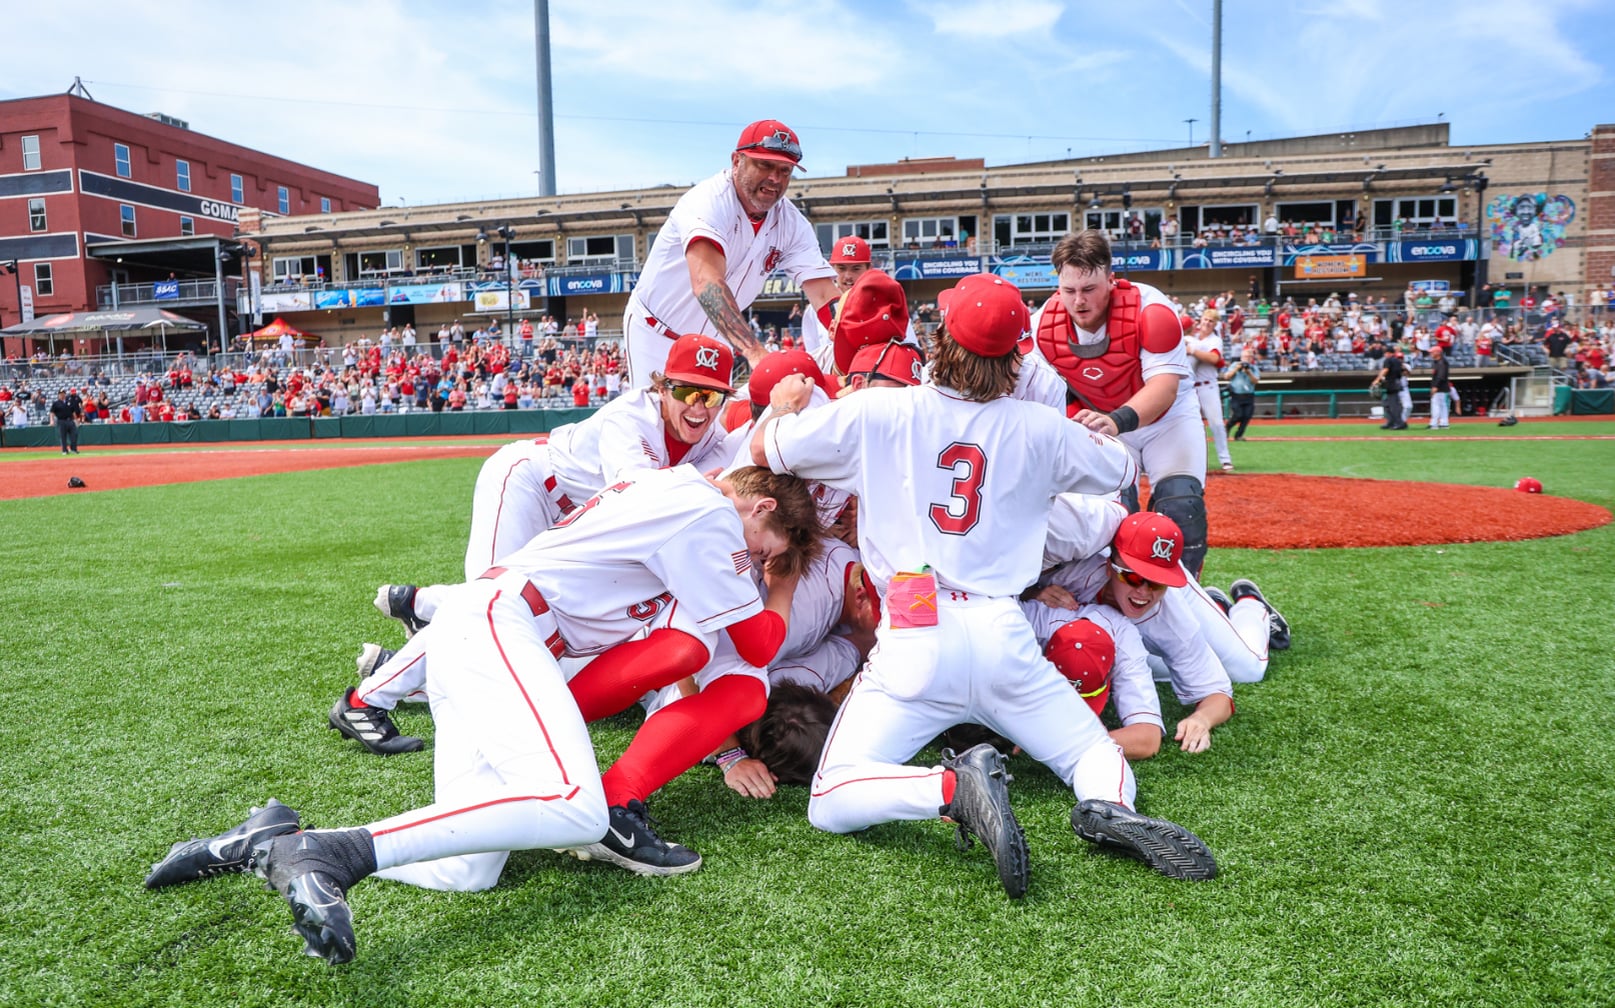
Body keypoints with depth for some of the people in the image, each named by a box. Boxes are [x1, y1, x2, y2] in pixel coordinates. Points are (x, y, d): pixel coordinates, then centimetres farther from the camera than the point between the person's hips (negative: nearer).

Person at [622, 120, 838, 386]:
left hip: (715, 343, 6)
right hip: (656, 335, -5)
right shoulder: (708, 201, -27)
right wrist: (755, 351, -58)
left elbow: (825, 296, -18)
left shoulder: (792, 224, -10)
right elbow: (706, 282, -45)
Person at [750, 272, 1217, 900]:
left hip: (914, 641, -2)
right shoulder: (1041, 429, 7)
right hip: (1004, 636, 3)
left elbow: (762, 449, 11)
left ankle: (951, 787, -27)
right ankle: (1108, 808, -16)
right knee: (1099, 752, 20)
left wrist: (785, 401, 31)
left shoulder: (876, 412, 1)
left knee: (831, 804, 0)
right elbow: (1126, 471, 26)